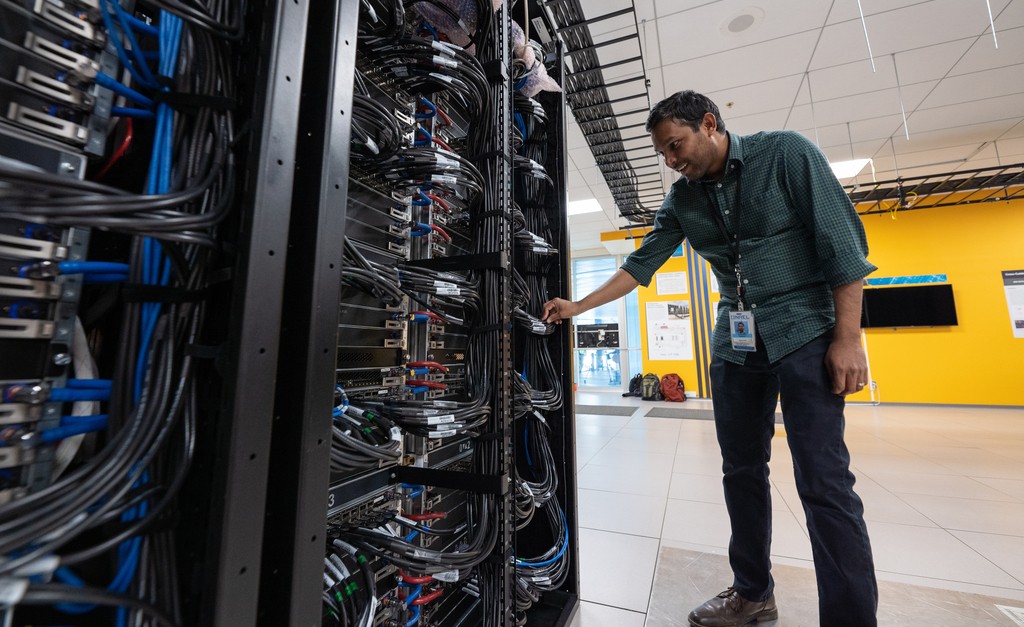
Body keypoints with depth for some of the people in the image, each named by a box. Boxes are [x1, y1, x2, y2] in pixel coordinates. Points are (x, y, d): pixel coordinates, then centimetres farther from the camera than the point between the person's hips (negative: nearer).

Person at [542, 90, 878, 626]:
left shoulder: (785, 153, -4)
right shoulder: (682, 200, 8)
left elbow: (842, 239, -8)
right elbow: (641, 264, 6)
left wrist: (847, 337, -13)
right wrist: (576, 307, 1)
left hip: (804, 333, -4)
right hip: (735, 344, 5)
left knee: (823, 482, -7)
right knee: (741, 471, 10)